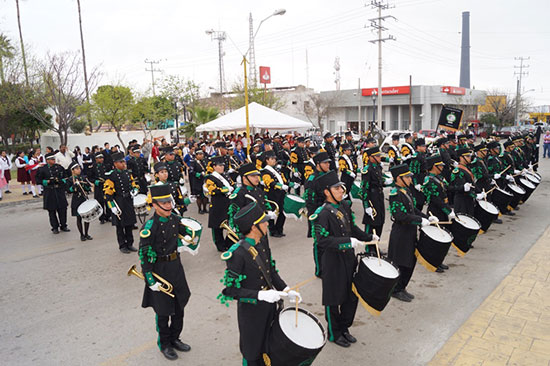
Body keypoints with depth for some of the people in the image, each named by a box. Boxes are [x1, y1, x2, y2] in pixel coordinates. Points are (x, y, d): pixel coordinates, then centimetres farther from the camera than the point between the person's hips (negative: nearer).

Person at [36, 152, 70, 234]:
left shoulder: (59, 167, 6)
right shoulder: (42, 169, -1)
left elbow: (65, 177, 14)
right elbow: (39, 180, 3)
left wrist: (60, 180, -5)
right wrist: (47, 181, -12)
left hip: (59, 191, 2)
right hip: (49, 192, -2)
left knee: (62, 209, 3)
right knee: (52, 210, 3)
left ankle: (63, 226, 17)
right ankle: (55, 227, 14)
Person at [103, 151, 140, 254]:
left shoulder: (127, 172, 9)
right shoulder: (111, 175, -11)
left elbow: (134, 184, 19)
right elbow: (108, 192, -13)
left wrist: (135, 190, -5)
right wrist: (112, 206, -17)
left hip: (129, 202, 6)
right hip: (118, 203, -6)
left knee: (130, 224, 13)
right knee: (120, 225, 4)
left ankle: (130, 244, 25)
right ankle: (122, 246, 16)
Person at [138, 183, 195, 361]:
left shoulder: (175, 219, -3)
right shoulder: (149, 227, -22)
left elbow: (186, 231, 19)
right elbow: (144, 255, -20)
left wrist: (189, 245, 6)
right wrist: (151, 280, -20)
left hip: (176, 266, 6)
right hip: (160, 271, -6)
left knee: (179, 306, 18)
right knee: (163, 311, 9)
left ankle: (174, 339, 38)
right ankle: (164, 344, 30)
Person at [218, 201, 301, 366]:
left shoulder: (262, 241, -3)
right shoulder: (237, 253, -26)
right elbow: (231, 290, -22)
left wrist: (286, 290, -1)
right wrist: (260, 295, -28)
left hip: (270, 308, 7)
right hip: (251, 311, -7)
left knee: (269, 351, 23)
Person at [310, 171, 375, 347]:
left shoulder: (345, 205, 4)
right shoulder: (322, 213, -20)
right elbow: (323, 240, -27)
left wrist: (369, 237, 5)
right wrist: (348, 242, -32)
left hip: (349, 259, 8)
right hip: (333, 262, -7)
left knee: (352, 296, 17)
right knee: (334, 299, 9)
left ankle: (344, 328, 37)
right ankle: (334, 334, 29)